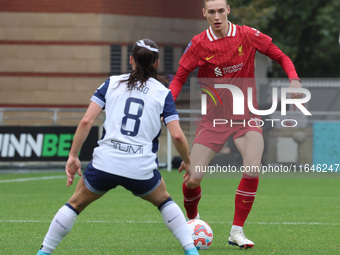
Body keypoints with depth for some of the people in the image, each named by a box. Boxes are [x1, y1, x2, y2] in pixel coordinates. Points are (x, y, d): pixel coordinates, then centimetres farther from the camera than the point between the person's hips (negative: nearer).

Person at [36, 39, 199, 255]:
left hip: (105, 163, 0)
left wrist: (73, 156, 4)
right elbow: (177, 135, -2)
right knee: (164, 201, 28)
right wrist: (187, 162, 15)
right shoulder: (163, 93, 7)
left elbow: (86, 121, 0)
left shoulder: (112, 83, 9)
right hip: (141, 170, 0)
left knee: (75, 204, 21)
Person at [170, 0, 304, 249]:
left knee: (252, 170, -23)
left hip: (246, 116, 0)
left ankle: (237, 231, -7)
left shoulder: (248, 35, -5)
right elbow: (179, 78, 1)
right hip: (214, 117, 0)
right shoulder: (199, 44, -5)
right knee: (192, 179, -5)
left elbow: (281, 57, 3)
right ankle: (192, 219, 28)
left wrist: (294, 79, -15)